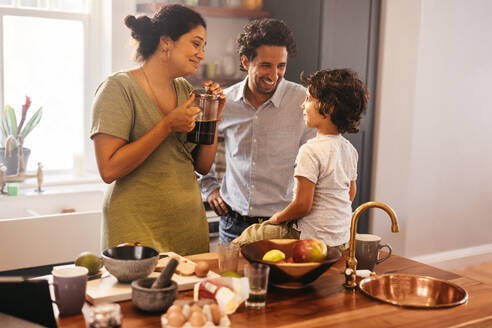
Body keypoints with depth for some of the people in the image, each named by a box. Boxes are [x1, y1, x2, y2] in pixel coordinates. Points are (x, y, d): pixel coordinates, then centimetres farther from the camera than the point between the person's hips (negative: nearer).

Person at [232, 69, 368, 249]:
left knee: (249, 235, 7)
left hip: (315, 239, -8)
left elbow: (302, 205, -23)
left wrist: (278, 217, -5)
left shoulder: (311, 151, -23)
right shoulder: (349, 149, 2)